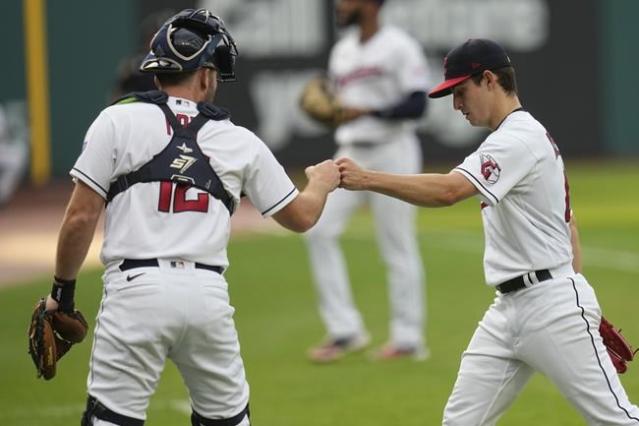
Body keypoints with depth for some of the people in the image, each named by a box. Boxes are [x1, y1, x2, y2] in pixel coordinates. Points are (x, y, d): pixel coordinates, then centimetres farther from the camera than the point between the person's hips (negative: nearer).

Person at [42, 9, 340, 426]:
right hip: (209, 296, 3)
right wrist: (322, 182, 43)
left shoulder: (118, 121, 3)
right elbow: (301, 216, 21)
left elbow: (81, 218, -1)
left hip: (136, 288, -3)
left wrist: (62, 290, 11)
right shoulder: (240, 141, 11)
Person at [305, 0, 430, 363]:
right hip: (350, 154, 7)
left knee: (398, 246, -3)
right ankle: (345, 331, -1)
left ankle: (409, 339, 5)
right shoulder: (342, 51, 15)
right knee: (319, 228, -5)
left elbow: (416, 105, -16)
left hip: (392, 152, -7)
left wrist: (366, 112, -24)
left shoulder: (400, 47, -8)